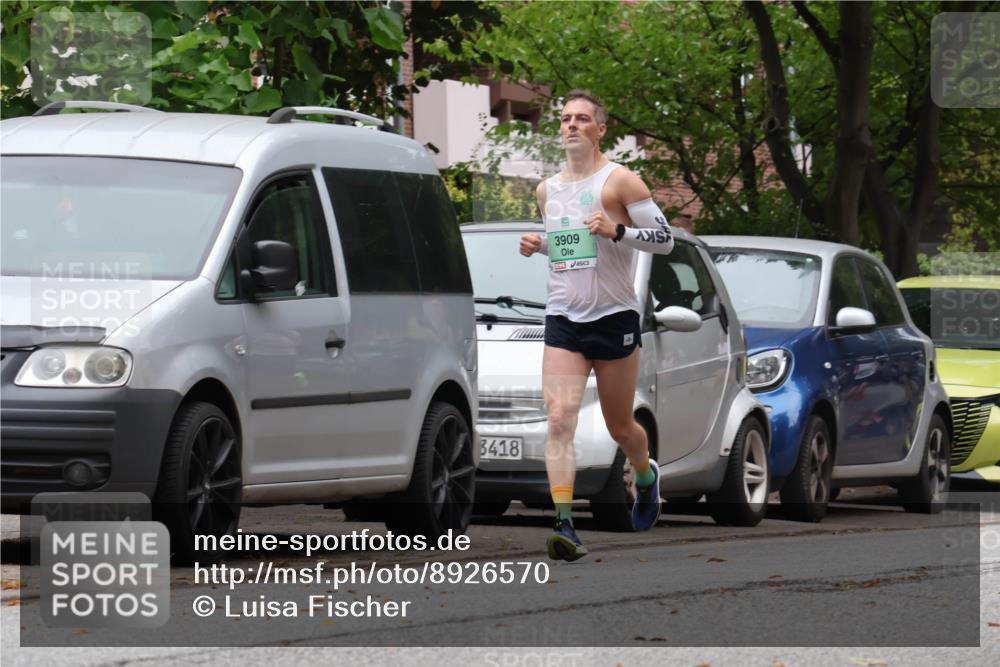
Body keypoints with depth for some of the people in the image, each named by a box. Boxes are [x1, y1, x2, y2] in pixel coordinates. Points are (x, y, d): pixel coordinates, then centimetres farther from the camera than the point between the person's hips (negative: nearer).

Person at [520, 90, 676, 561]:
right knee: (559, 419, -15)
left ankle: (646, 476, 44)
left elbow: (665, 239, -7)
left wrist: (617, 231, -23)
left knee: (619, 427, 10)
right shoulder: (547, 190, 12)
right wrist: (537, 246, 6)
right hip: (563, 319, 4)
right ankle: (563, 525, -23)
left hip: (614, 317, -3)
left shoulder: (618, 181, -6)